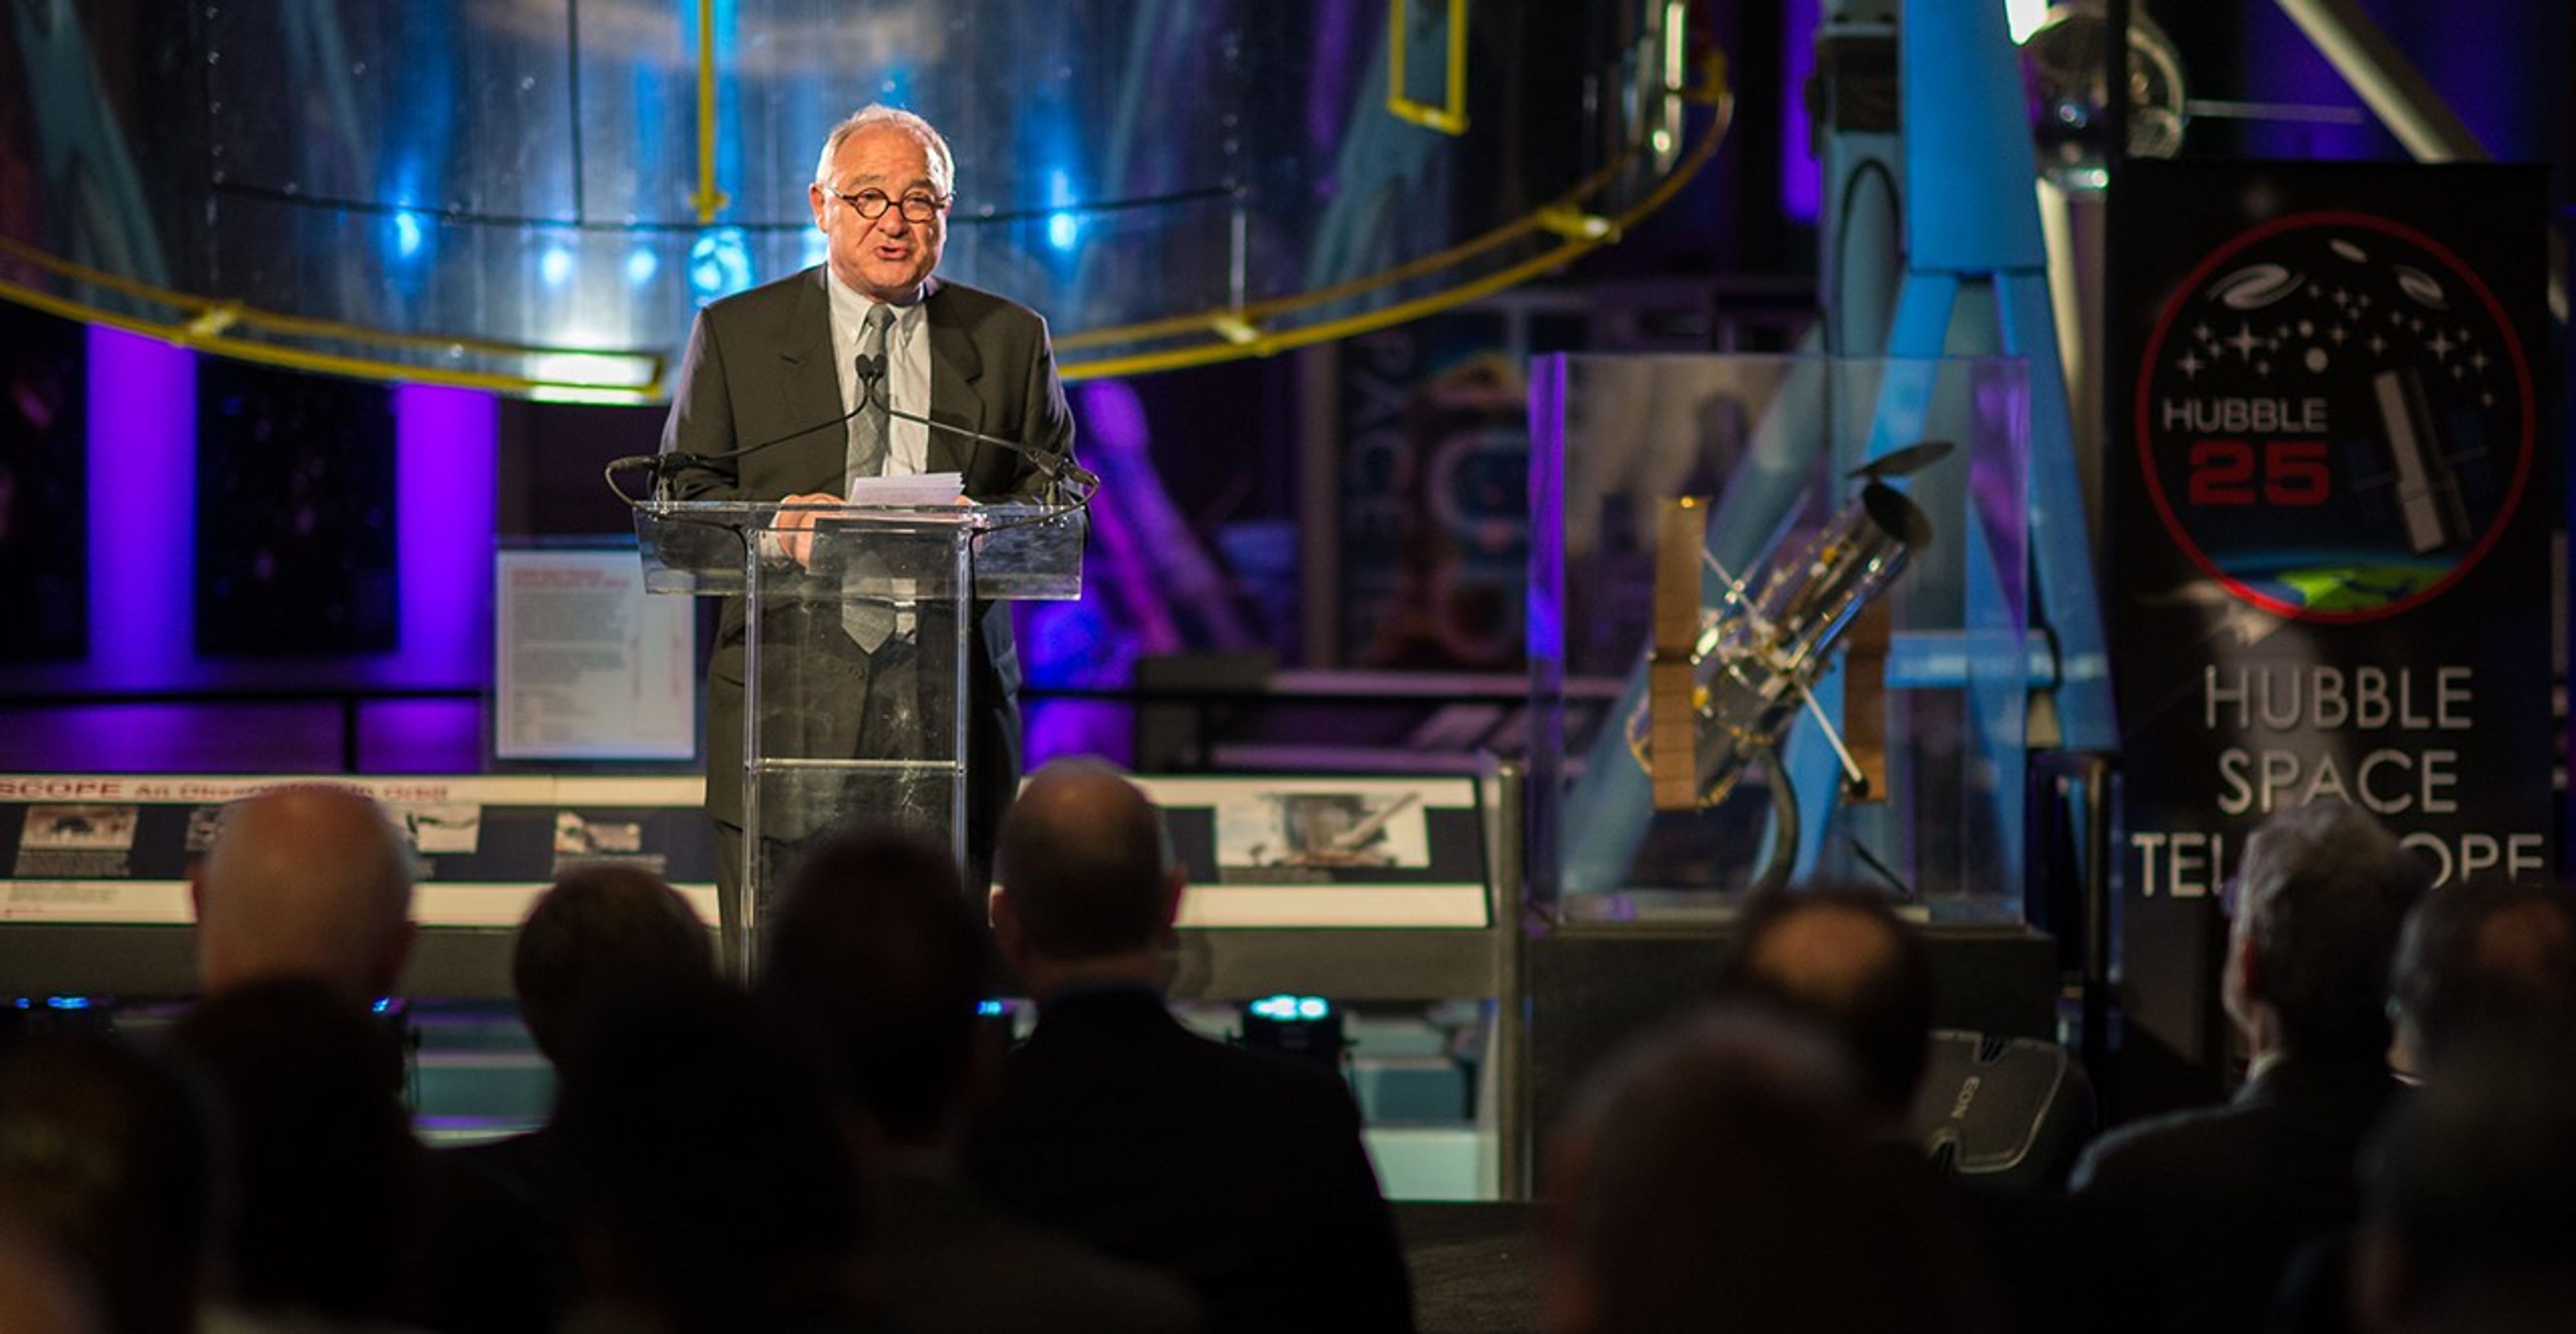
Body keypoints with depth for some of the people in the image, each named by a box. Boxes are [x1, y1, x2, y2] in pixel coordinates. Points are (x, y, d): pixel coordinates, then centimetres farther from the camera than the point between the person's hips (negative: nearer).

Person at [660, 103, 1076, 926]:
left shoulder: (1010, 340, 13)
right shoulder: (734, 335, 11)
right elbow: (681, 501, 7)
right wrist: (773, 522, -15)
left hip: (950, 710, 1)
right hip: (787, 710, -1)